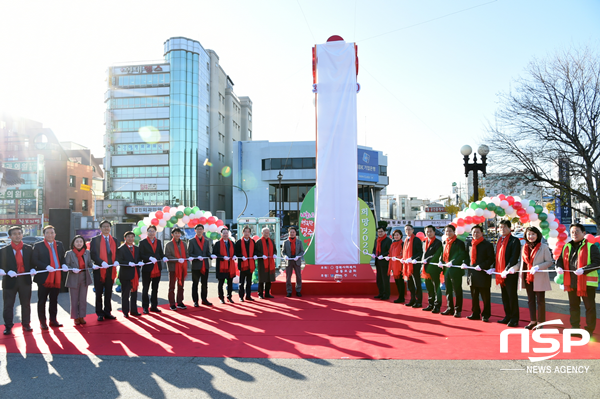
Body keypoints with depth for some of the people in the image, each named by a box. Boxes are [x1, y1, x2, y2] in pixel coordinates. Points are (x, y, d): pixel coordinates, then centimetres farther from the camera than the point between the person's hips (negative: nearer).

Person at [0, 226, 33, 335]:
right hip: (10, 281, -1)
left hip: (25, 280, 2)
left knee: (26, 304, 9)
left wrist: (32, 269, -9)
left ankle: (26, 325, 21)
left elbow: (32, 262, 11)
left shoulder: (29, 249, 7)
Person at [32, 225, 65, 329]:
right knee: (42, 300, 5)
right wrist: (46, 267, -20)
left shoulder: (59, 245, 11)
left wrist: (63, 264, -5)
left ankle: (53, 320, 22)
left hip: (57, 277, 4)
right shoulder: (38, 246, -4)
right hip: (44, 277, -4)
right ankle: (42, 322, 14)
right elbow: (34, 260, -10)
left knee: (54, 300, 12)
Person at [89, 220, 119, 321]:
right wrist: (102, 262, -21)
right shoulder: (95, 240, -1)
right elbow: (93, 254, -8)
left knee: (108, 293, 10)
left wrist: (116, 261, -7)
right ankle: (100, 314, 13)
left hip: (111, 269, 4)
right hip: (99, 270, -4)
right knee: (99, 293, 5)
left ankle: (107, 312, 18)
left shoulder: (114, 240, 12)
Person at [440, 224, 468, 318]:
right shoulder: (445, 243, 13)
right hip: (447, 269, 7)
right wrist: (441, 262, 4)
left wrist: (452, 262, -20)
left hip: (456, 270, -7)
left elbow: (462, 255, -15)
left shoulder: (459, 243, -9)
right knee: (448, 290, 13)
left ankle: (458, 310, 9)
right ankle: (450, 308, 23)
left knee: (457, 291, 1)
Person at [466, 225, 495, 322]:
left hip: (483, 273, -5)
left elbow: (491, 259, -8)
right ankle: (475, 314, 22)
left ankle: (486, 315, 12)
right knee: (474, 296, 12)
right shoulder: (470, 244, 12)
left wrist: (481, 266, -17)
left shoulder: (488, 245, -5)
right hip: (472, 273, 6)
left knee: (485, 297, 3)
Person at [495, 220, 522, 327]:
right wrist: (495, 268, 9)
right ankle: (508, 316, 23)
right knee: (505, 296, 13)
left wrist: (507, 270, -19)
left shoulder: (514, 241, -8)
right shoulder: (499, 240, 15)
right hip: (500, 273, 7)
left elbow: (514, 258, -15)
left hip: (511, 273, -7)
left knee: (512, 296, -1)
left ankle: (514, 319, 7)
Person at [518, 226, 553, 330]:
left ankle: (540, 322, 12)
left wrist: (537, 267, -20)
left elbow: (549, 262, -7)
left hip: (539, 278, -5)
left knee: (540, 301, 2)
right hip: (527, 277, 5)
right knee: (530, 300, 12)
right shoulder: (524, 247, 10)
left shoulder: (544, 247, -6)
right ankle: (533, 321, 21)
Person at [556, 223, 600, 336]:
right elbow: (560, 260, 16)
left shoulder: (591, 247, -7)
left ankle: (589, 330, 15)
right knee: (573, 306, 16)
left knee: (589, 307, 4)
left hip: (587, 282, -5)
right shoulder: (566, 247, 11)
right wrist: (559, 267, -5)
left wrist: (584, 270, -25)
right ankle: (575, 327, 29)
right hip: (571, 282, 6)